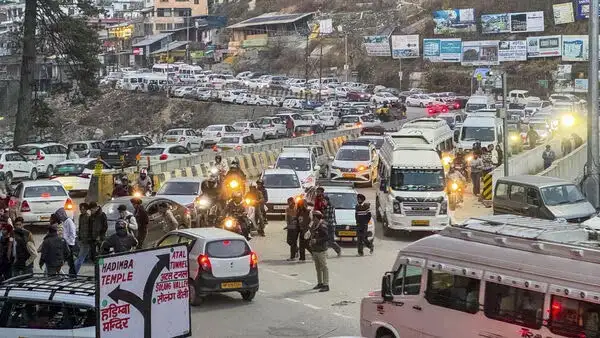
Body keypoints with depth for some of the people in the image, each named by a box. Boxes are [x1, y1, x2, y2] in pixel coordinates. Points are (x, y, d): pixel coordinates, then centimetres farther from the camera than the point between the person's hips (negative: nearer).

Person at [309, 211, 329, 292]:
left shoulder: (322, 226, -16)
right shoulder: (314, 226, 11)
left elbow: (326, 237, -20)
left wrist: (317, 241, -22)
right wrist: (311, 241, 8)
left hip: (321, 250, -9)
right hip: (314, 250, 9)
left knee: (324, 267, -6)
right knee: (318, 268, 16)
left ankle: (326, 285, -6)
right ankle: (320, 283, 26)